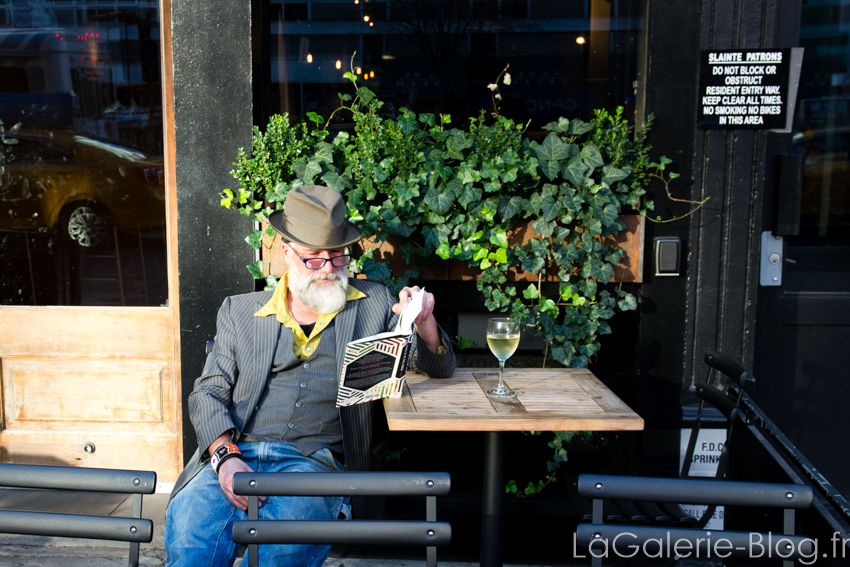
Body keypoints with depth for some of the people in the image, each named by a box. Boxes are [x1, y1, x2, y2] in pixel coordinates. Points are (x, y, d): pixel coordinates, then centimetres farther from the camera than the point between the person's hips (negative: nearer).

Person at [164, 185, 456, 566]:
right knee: (189, 533, -30)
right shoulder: (239, 312, 17)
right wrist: (225, 455, -8)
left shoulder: (375, 304, 16)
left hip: (316, 461, 0)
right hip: (236, 453, 1)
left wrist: (423, 321, -8)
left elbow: (439, 368, 15)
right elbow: (208, 393, 12)